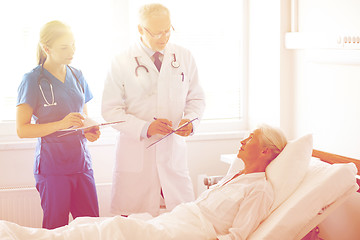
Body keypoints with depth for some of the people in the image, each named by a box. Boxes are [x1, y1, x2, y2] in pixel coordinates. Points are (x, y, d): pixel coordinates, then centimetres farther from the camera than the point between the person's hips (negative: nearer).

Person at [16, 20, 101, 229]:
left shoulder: (77, 76, 11)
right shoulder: (33, 81, -6)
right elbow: (22, 129, -10)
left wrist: (90, 131, 0)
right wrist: (61, 124, -22)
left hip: (81, 161, 5)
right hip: (52, 164, -5)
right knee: (56, 227, 0)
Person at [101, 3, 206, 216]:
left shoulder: (184, 58, 7)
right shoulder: (121, 64, -1)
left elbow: (196, 98, 14)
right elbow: (111, 110, -3)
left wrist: (190, 120, -8)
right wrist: (145, 127, -18)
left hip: (174, 151, 3)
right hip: (136, 153, -2)